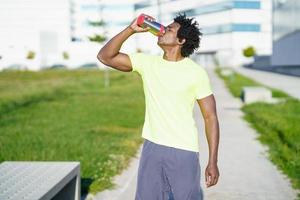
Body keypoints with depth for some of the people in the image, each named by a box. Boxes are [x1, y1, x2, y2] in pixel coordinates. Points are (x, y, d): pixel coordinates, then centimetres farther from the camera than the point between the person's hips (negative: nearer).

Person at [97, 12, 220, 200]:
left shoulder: (196, 73, -7)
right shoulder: (147, 62, 4)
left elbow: (210, 117, -6)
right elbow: (105, 56, 1)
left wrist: (213, 162, -10)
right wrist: (131, 29, -9)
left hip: (184, 150, -3)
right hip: (152, 148, 4)